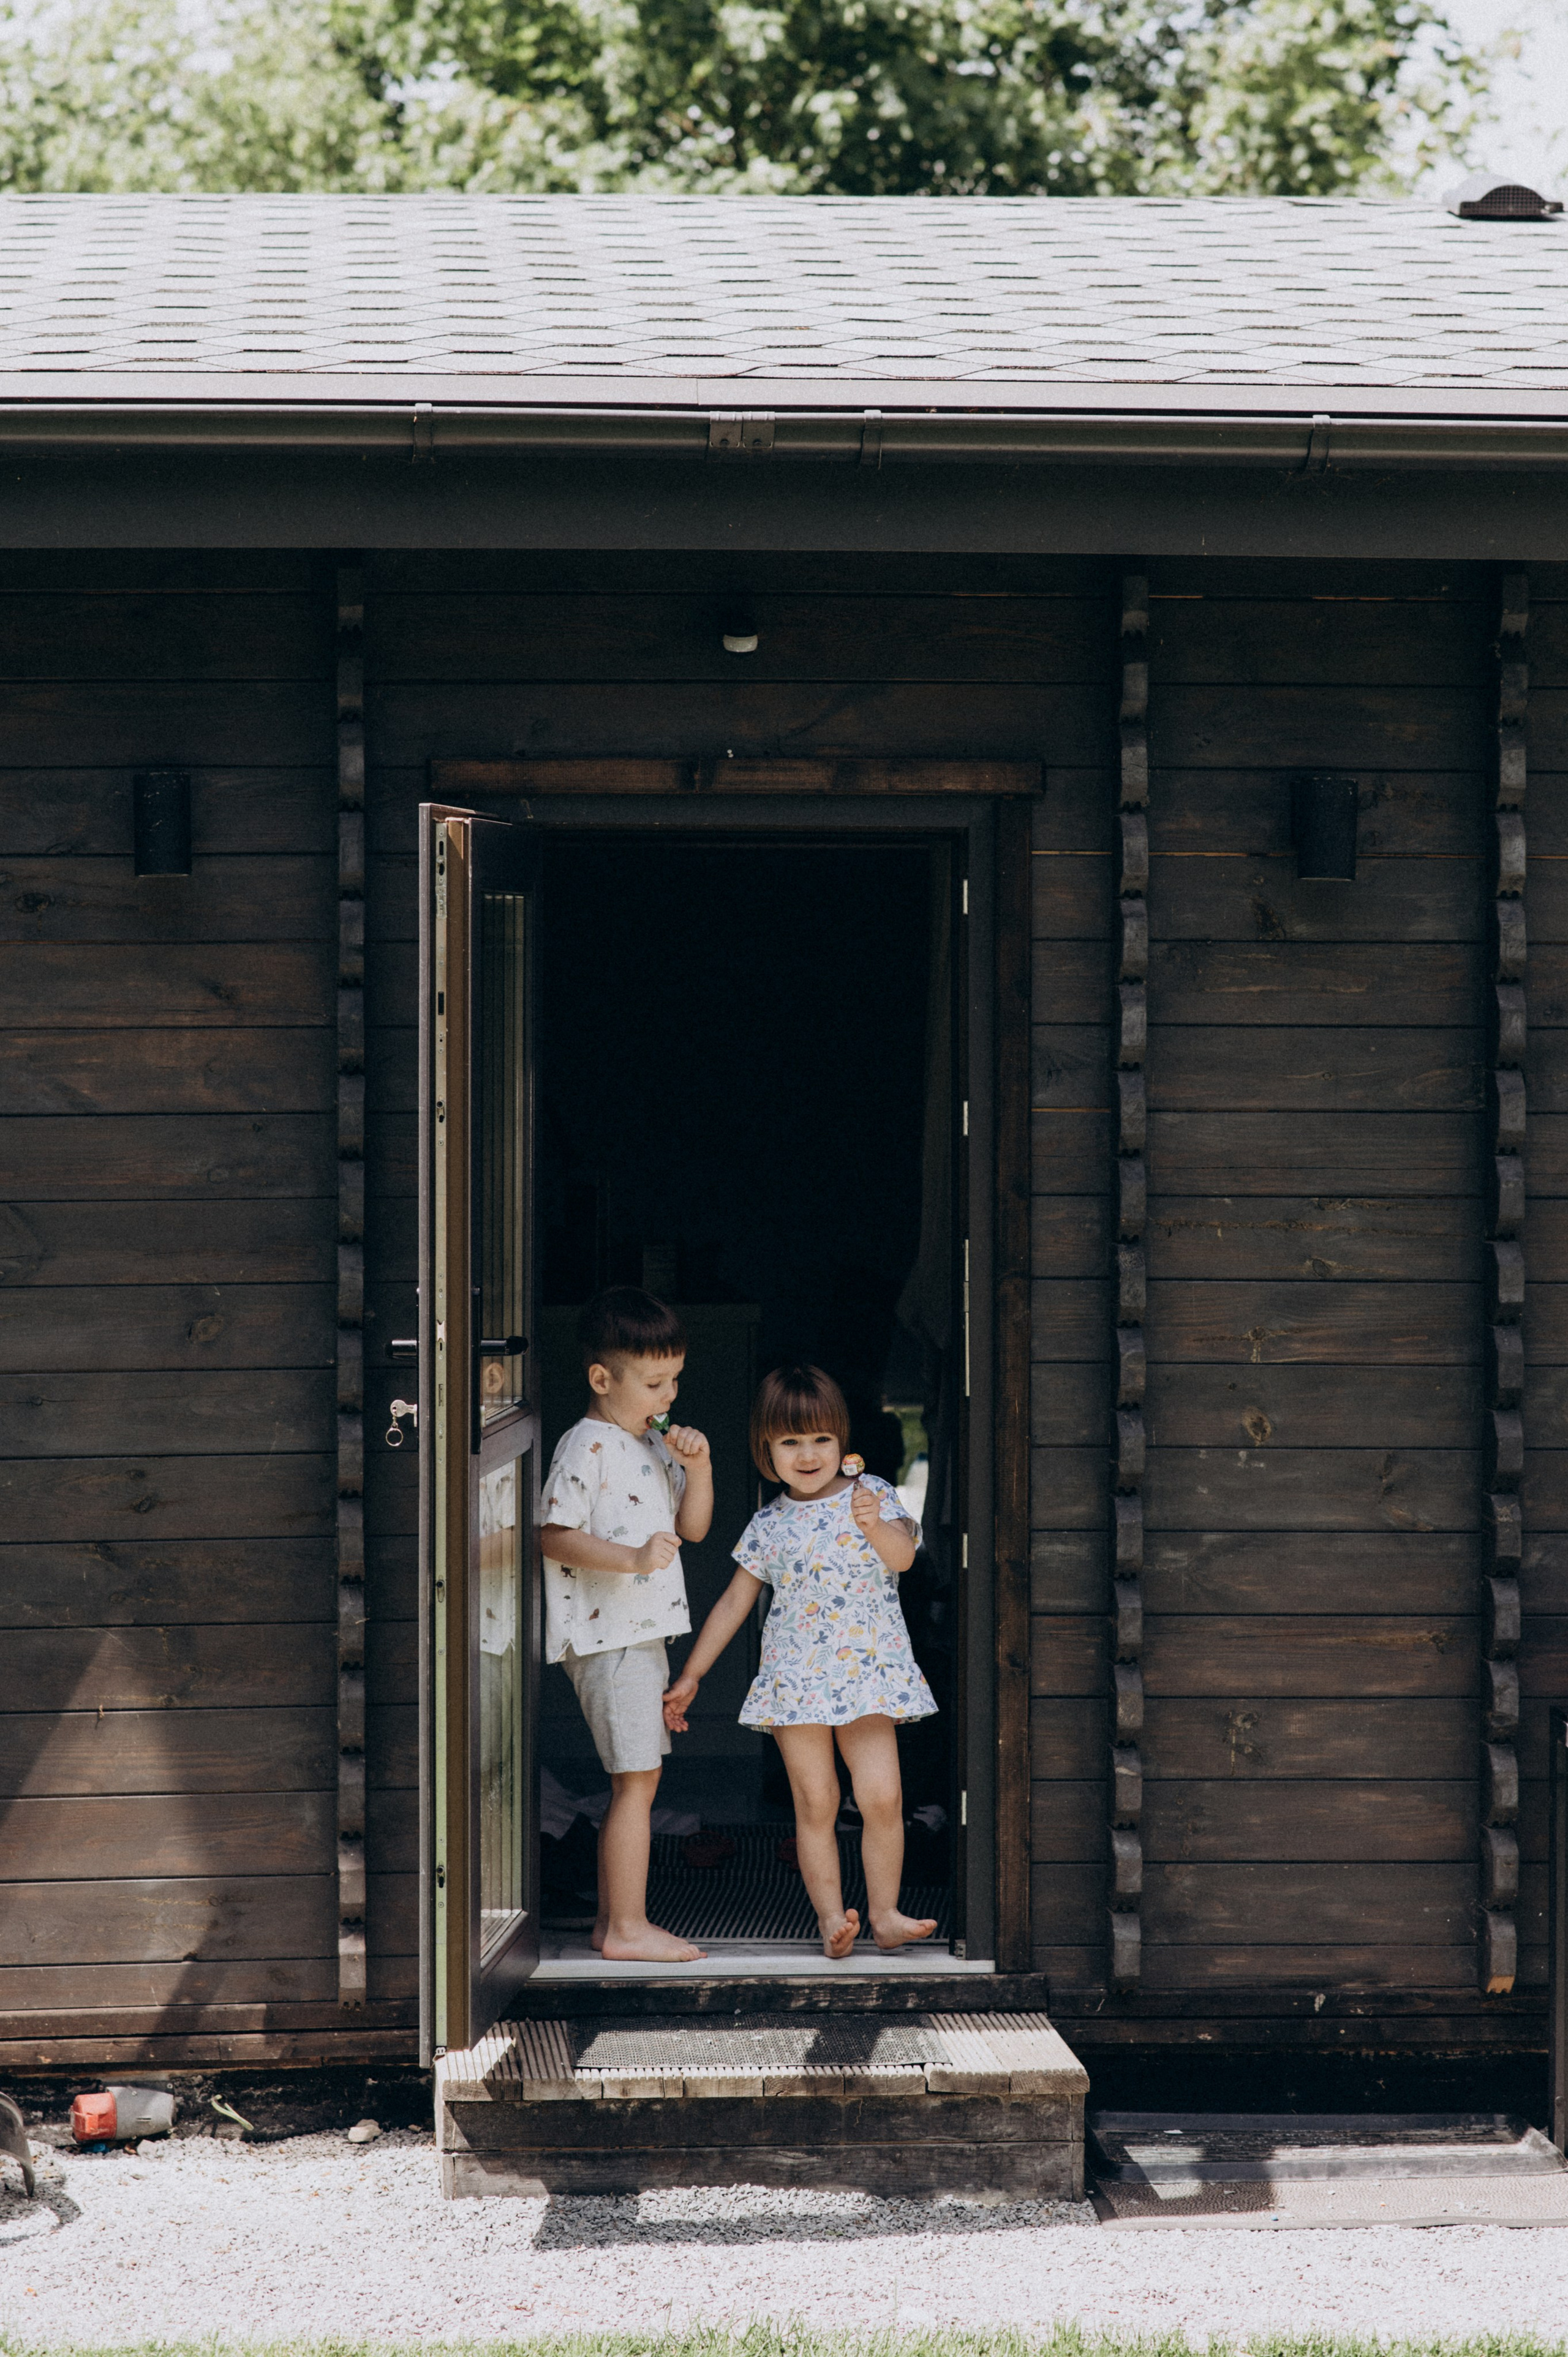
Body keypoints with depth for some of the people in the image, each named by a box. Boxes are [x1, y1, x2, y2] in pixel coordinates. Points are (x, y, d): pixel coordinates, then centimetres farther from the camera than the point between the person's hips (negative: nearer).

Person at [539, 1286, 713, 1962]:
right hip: (606, 1638, -9)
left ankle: (614, 1921, 18)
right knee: (636, 1782, -9)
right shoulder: (585, 1448, -13)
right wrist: (633, 1559, -27)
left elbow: (693, 1526, 16)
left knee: (636, 1781, 12)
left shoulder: (654, 1445, 15)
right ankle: (628, 1929, -5)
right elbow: (555, 1537, -18)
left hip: (644, 1635, 9)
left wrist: (698, 1466, 0)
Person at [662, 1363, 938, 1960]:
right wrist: (690, 1677, 13)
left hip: (868, 1673, -1)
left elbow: (902, 1556, -13)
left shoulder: (871, 1495, 3)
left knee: (882, 1797, -9)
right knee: (815, 1803, -2)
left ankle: (885, 1914, 0)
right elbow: (734, 1603, 13)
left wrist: (875, 1525, -34)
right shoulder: (769, 1525, 7)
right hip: (795, 1680, 1)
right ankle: (832, 1918, -1)